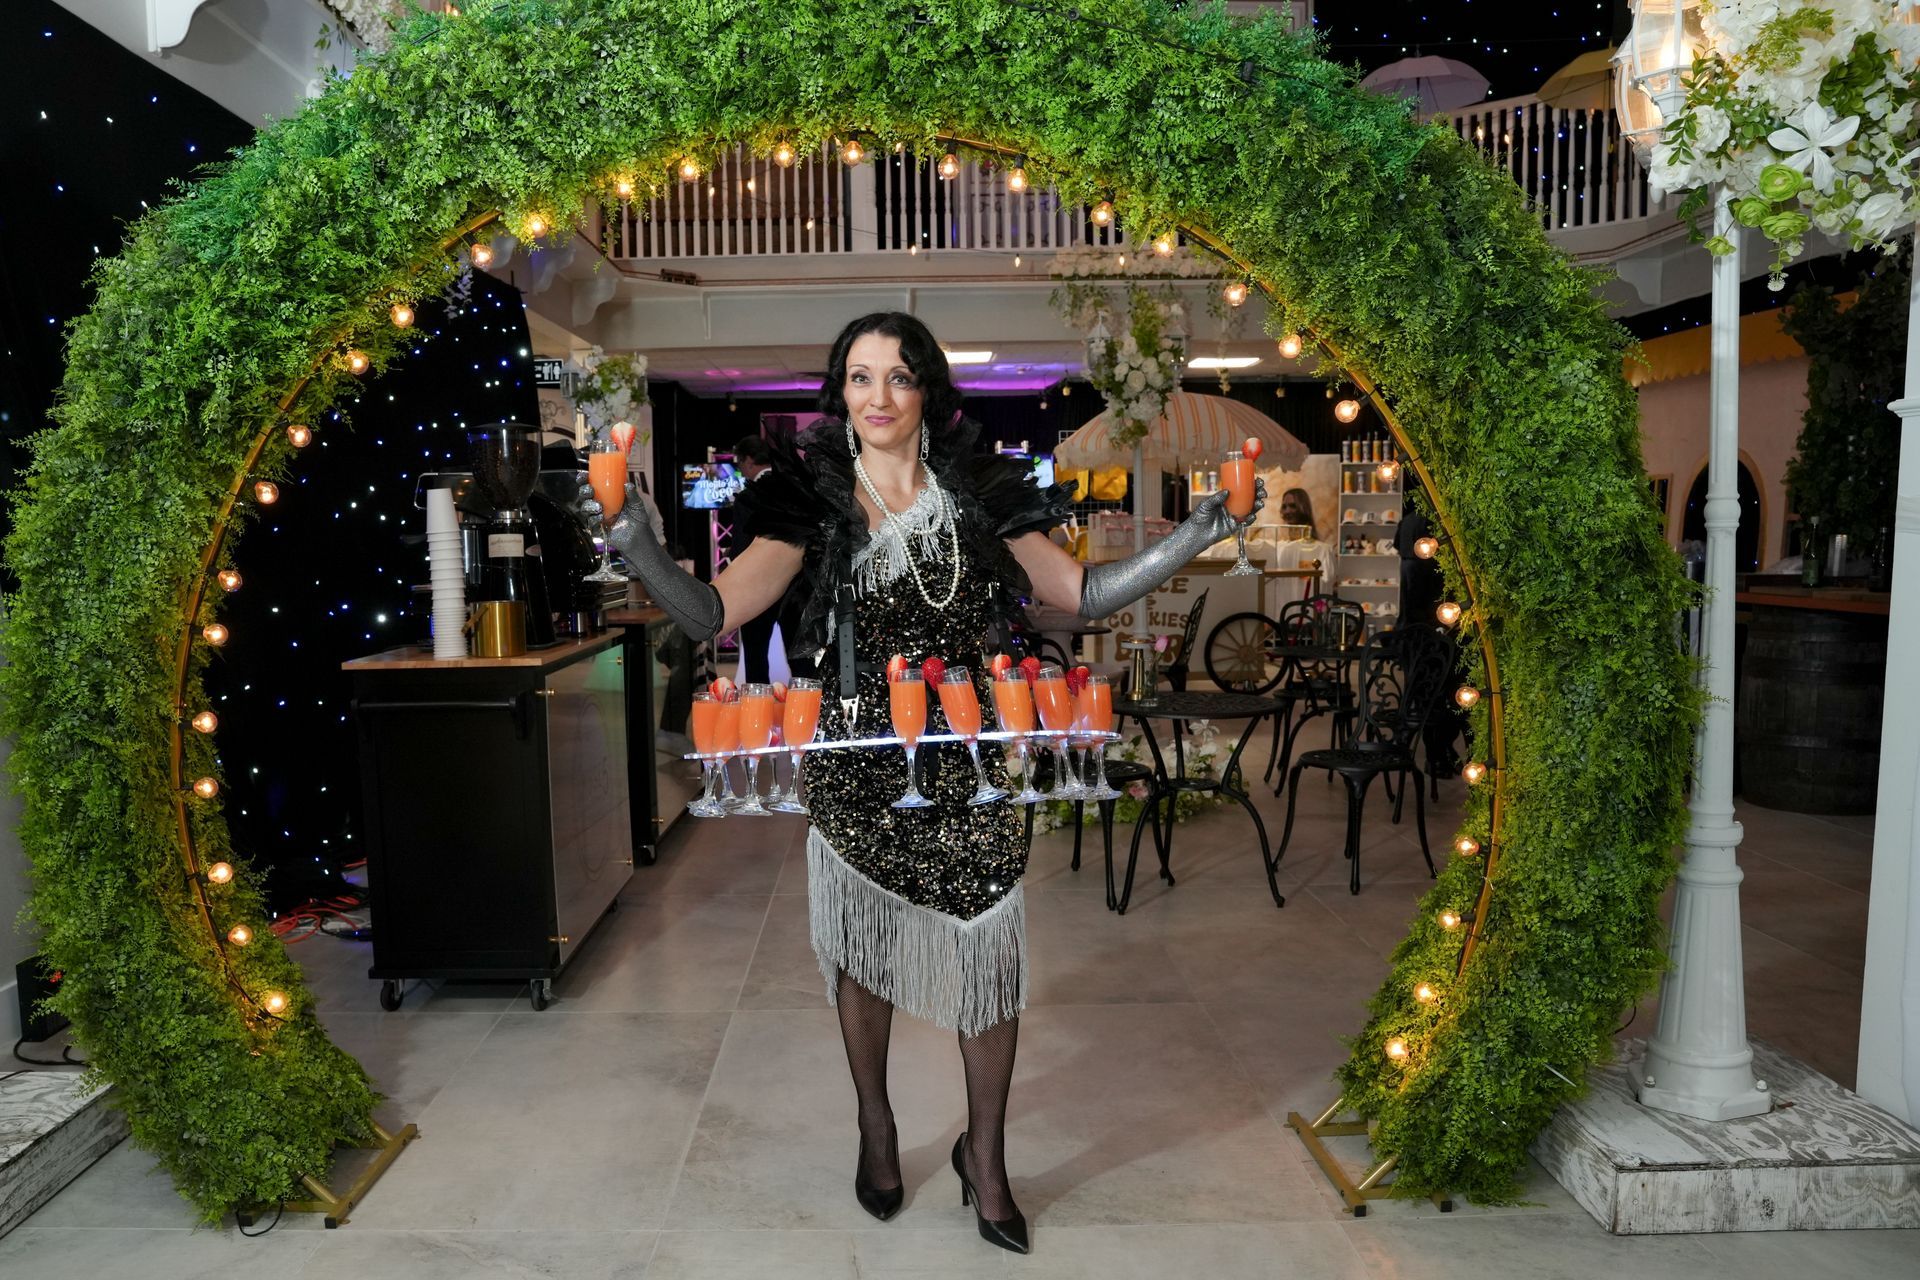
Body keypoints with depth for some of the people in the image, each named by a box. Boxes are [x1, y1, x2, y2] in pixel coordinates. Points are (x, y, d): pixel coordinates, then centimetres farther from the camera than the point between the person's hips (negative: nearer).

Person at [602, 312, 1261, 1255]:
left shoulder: (979, 495, 2)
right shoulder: (813, 500, -2)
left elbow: (1084, 594, 2)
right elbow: (714, 613, -11)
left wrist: (1198, 534, -7)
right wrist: (636, 546, -28)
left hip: (964, 767, 1)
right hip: (854, 768, 0)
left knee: (989, 955, 4)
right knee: (862, 946, 14)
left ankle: (984, 1157, 29)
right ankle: (876, 1131, 41)